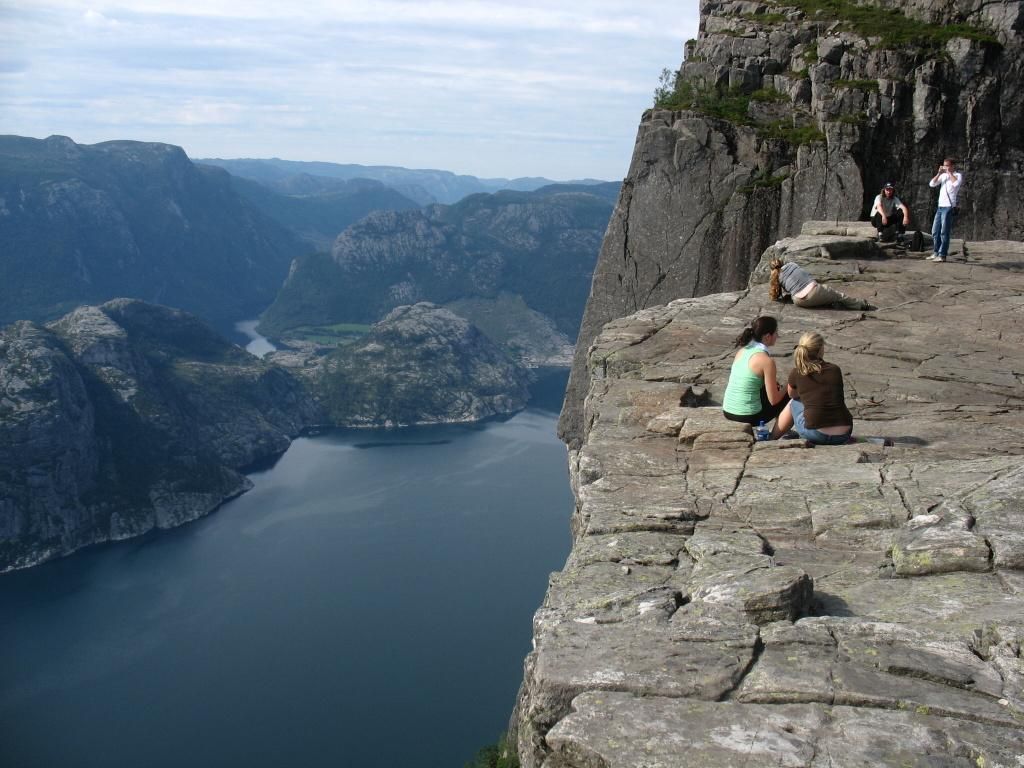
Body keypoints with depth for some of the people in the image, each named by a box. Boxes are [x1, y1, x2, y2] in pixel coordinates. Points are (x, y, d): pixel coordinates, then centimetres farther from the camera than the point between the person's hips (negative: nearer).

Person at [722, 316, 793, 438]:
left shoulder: (742, 351, 6)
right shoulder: (766, 360, -16)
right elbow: (773, 400, -11)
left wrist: (771, 383, 16)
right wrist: (784, 390, 10)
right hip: (747, 416, -8)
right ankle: (772, 440, 13)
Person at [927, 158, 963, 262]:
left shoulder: (958, 175, -2)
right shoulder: (942, 175, 16)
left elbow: (956, 183, -23)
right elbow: (931, 184, 8)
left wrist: (949, 173, -12)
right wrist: (939, 173, 0)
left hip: (949, 207, -7)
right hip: (940, 207, 7)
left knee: (944, 232, -8)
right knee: (935, 231, 9)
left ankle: (942, 255, -7)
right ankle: (936, 253, 17)